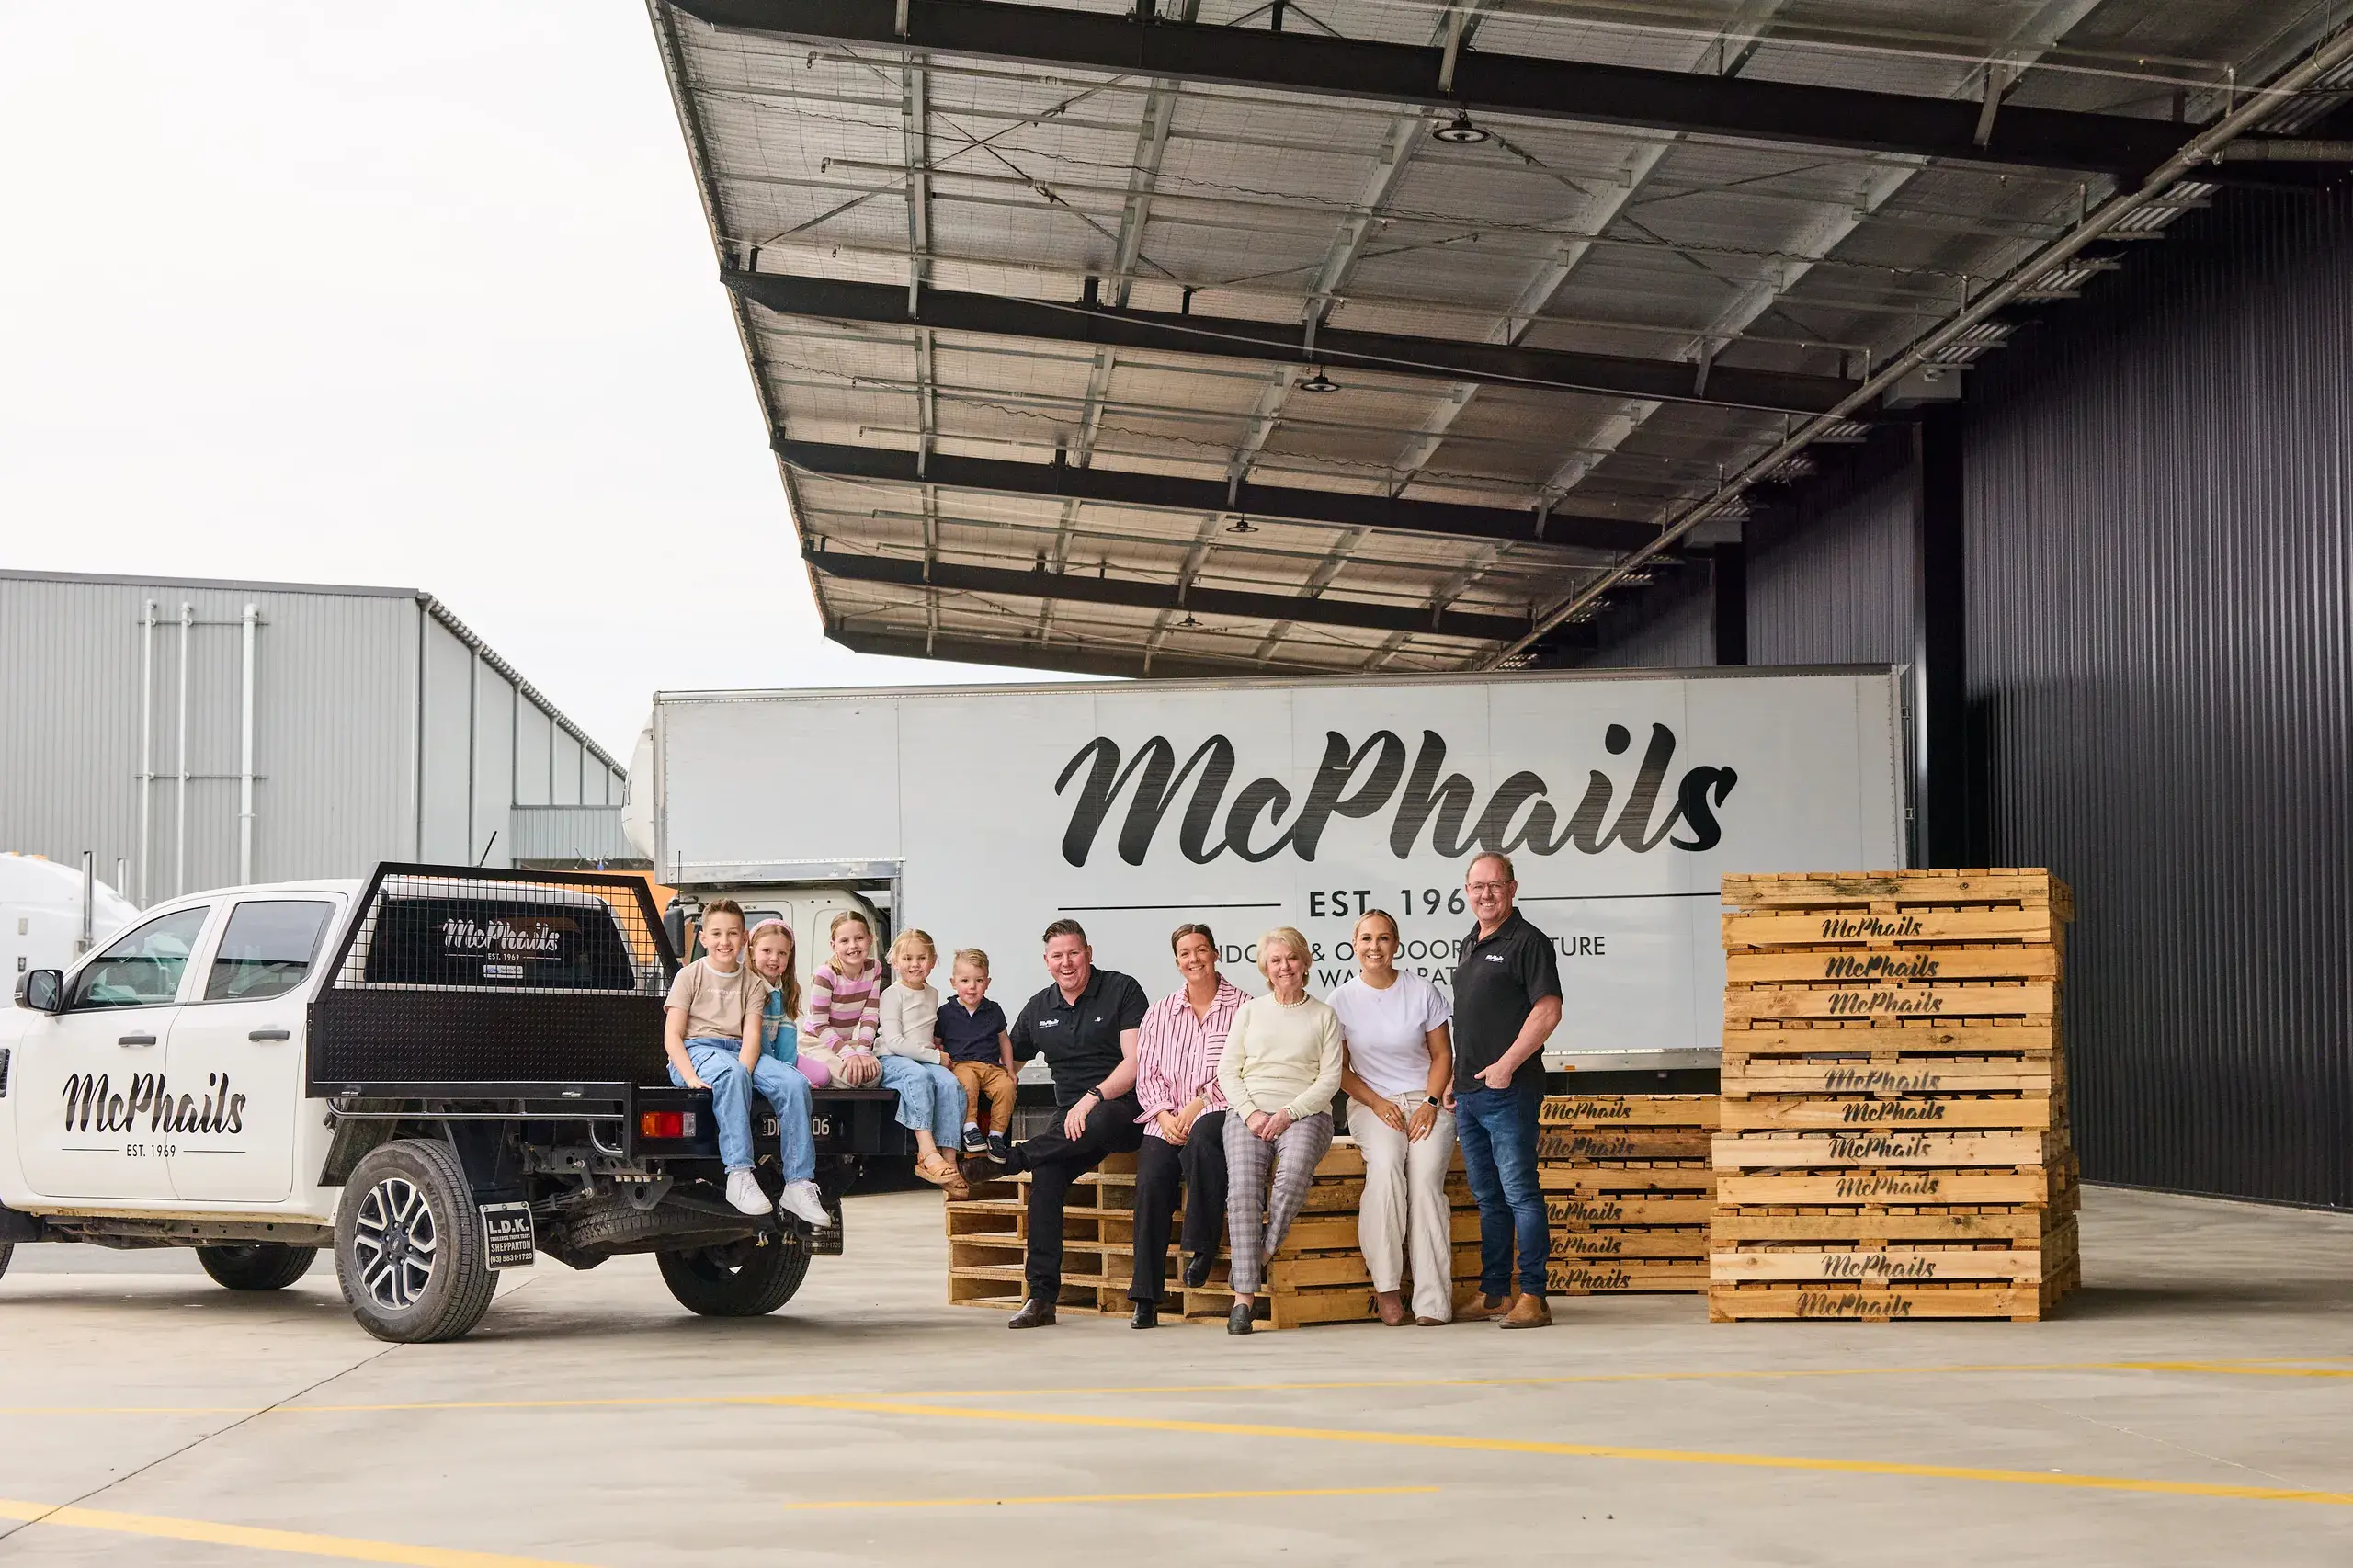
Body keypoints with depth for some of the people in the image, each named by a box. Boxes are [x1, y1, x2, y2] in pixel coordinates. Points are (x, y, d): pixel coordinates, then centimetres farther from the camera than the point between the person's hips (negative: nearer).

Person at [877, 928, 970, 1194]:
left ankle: (948, 1158, -32)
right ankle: (928, 1154, -48)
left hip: (924, 1060, 6)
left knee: (950, 1082, -26)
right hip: (890, 1060, -6)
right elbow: (894, 1042, -12)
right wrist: (934, 1056, -13)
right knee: (917, 1075, -38)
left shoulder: (933, 995, 18)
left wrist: (937, 1047, 12)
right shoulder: (893, 994, -3)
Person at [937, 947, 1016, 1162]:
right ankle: (970, 1128, -33)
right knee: (967, 1082, -38)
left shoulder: (993, 1011, 15)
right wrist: (940, 1057, -10)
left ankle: (997, 1134, -20)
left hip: (991, 1066, 3)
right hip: (960, 1064, -3)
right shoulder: (946, 1012, 8)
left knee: (1006, 1086, -27)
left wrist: (1009, 1069, 18)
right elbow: (935, 1043, 11)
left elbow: (1004, 1040, 25)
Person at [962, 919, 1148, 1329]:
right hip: (1072, 1119, 4)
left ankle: (1004, 1161, -21)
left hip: (1126, 1111, -4)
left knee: (1099, 1123, -41)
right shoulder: (1039, 1009, 17)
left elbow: (1136, 1063, -7)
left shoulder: (1121, 991, 1)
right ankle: (1041, 1297, -25)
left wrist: (1094, 1097, -20)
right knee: (1047, 1172, -26)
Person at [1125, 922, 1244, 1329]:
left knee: (1201, 1138, -39)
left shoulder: (1240, 1007, 5)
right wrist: (1164, 1115, -6)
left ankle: (1202, 1246, -24)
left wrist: (1197, 1105, -15)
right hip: (1166, 1120, 3)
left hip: (1218, 1111, -3)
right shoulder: (1161, 1012, 18)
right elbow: (1147, 1074, 12)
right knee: (1151, 1181, -24)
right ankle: (1145, 1299, -23)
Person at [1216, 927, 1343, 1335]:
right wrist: (1250, 1113, -5)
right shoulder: (1250, 1011, 19)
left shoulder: (1324, 1016, 14)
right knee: (1242, 1189, -27)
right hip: (1248, 1110, 1)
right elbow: (1227, 1071, 13)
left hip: (1304, 1113, -1)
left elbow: (1330, 1079, 4)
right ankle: (1243, 1296, -31)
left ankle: (1260, 1257, -22)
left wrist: (1289, 1113, -10)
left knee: (1294, 1174, -36)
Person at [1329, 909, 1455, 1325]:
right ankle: (1385, 1286, -28)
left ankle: (1432, 1300, -26)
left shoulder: (1423, 992, 3)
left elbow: (1442, 1055, 8)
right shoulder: (1341, 1000, 4)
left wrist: (1431, 1104, -7)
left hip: (1426, 1100, 0)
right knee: (1385, 1164, -32)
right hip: (1371, 1103, 0)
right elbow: (1339, 1070, 7)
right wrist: (1377, 1103, -8)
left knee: (1425, 1177, -26)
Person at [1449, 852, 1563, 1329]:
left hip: (1509, 1091, -8)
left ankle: (1532, 1296, -9)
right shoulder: (1469, 945, 19)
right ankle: (1492, 1294, 17)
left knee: (1519, 1191, -9)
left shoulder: (1527, 942, -7)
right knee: (1487, 1197, 12)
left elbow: (1548, 1011, -15)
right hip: (1468, 1092, 9)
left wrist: (1507, 1064, -18)